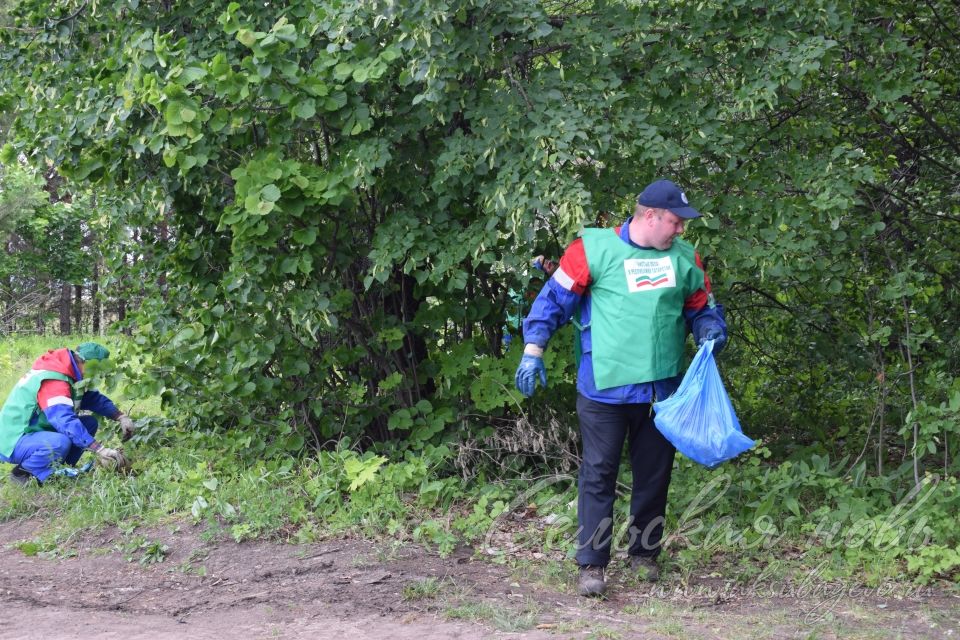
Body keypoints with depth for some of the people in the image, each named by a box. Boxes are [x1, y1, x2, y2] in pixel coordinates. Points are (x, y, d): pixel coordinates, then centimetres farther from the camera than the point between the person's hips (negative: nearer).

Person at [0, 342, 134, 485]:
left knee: (90, 423, 4)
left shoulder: (72, 374, 4)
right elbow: (66, 421, -36)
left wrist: (121, 417, -3)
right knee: (60, 442, -37)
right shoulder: (53, 381, -27)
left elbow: (95, 398, 14)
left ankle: (58, 471, 4)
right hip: (14, 441, -10)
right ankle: (23, 472, -12)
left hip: (38, 432, 10)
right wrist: (101, 451, -39)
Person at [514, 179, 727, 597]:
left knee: (654, 473, 13)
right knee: (598, 474, -1)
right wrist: (533, 350, -8)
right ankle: (592, 563, 5)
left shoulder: (684, 258, 6)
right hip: (604, 388, -4)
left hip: (662, 389, 4)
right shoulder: (594, 248, -7)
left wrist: (711, 329, -3)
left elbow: (701, 307, 19)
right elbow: (554, 299, -2)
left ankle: (645, 553, 29)